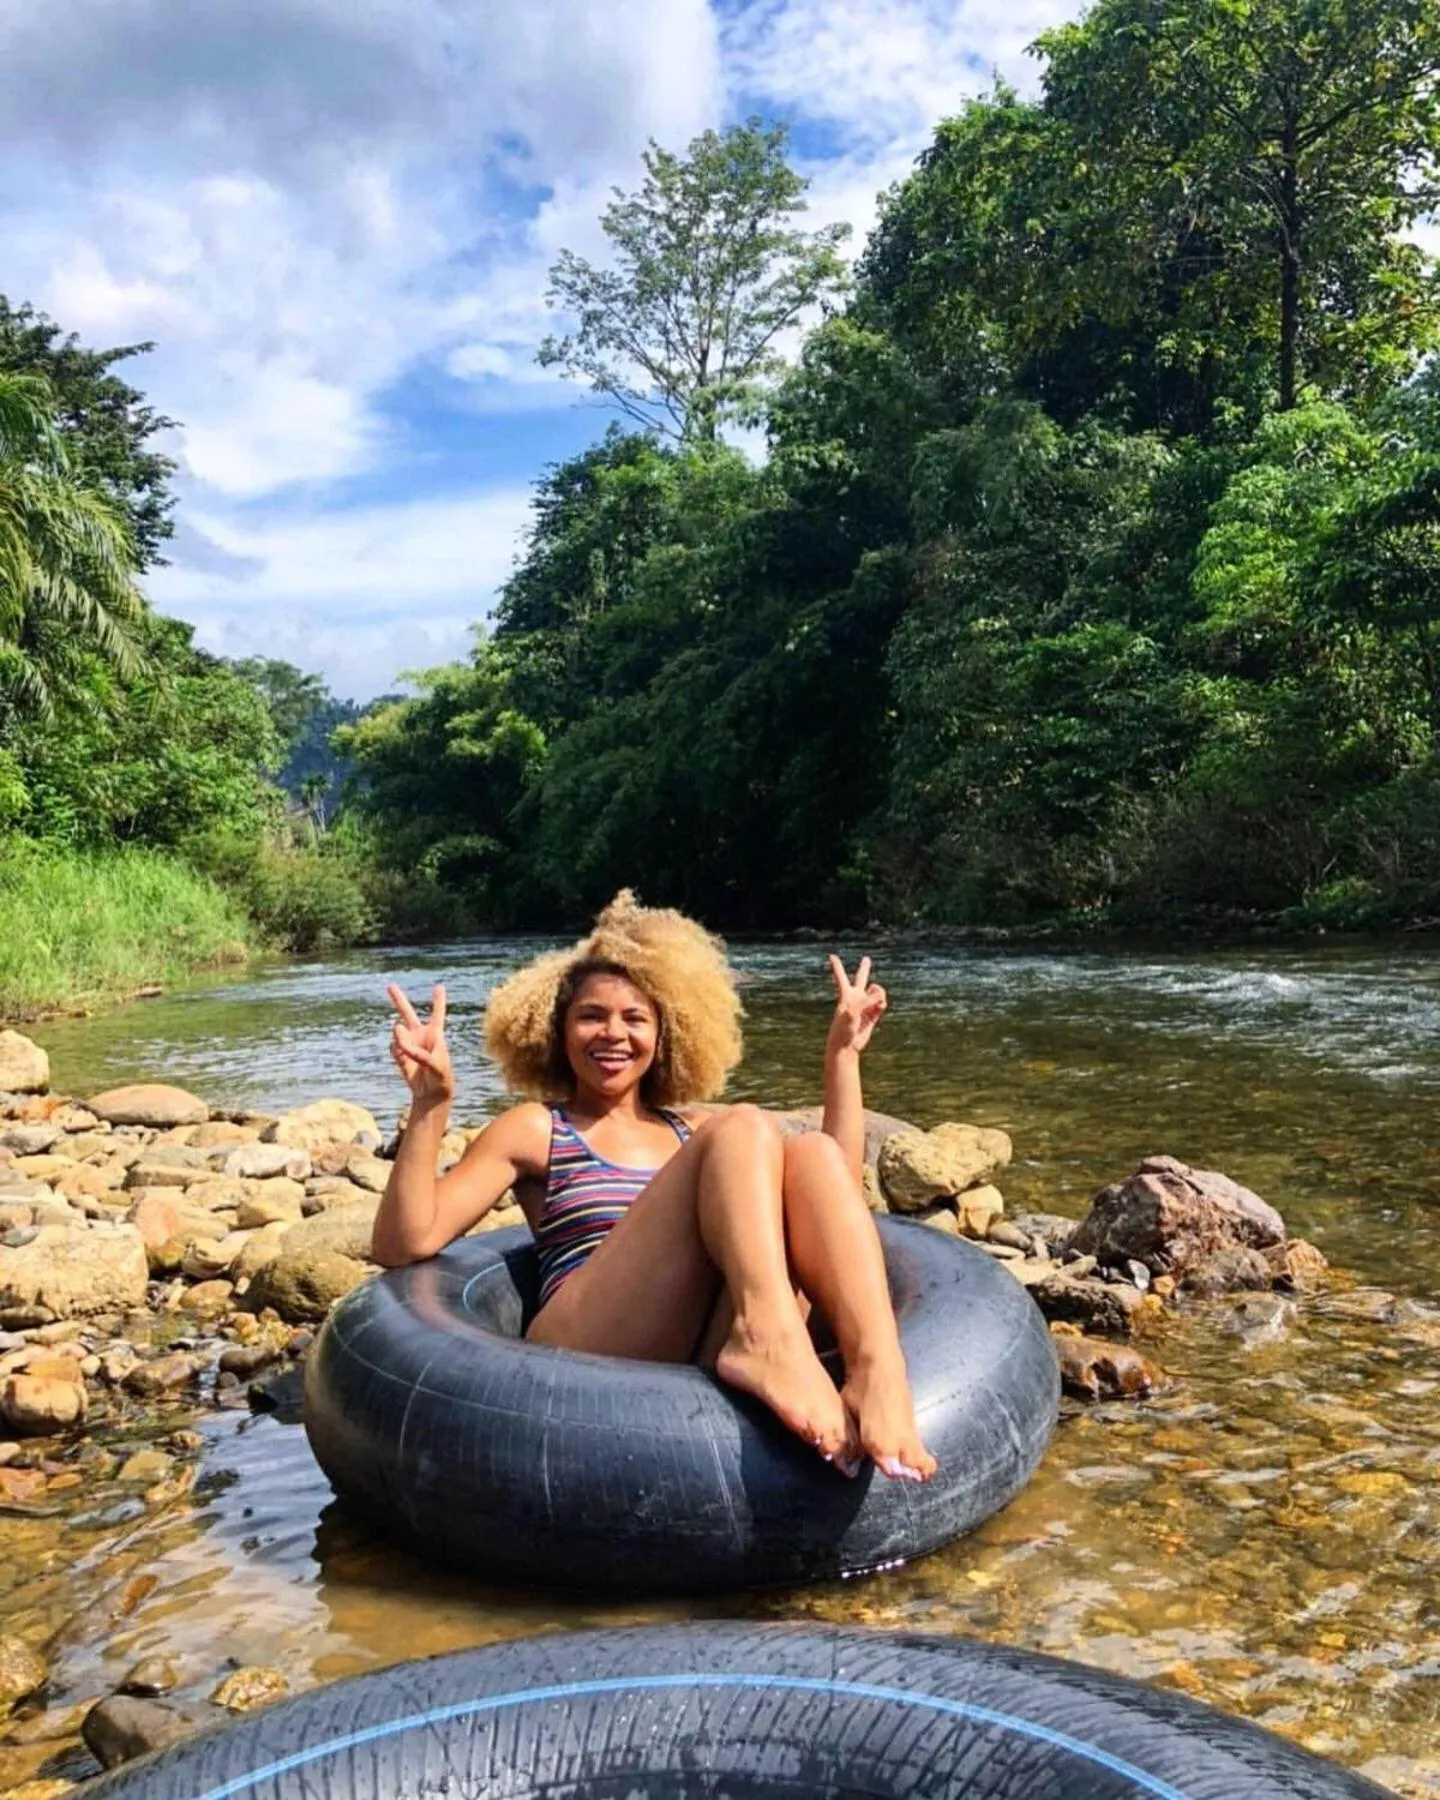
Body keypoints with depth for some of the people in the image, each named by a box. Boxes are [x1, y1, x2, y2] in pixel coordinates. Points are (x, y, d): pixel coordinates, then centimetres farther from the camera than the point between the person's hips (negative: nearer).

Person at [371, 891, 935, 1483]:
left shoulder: (694, 1130, 27)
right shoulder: (534, 1130, 16)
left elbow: (836, 1184, 19)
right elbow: (403, 1245, 3)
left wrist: (842, 1054, 16)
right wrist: (429, 1107, -9)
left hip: (711, 1358, 4)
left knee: (811, 1155, -16)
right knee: (744, 1131, -18)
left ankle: (877, 1372, -38)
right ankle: (768, 1339, -44)